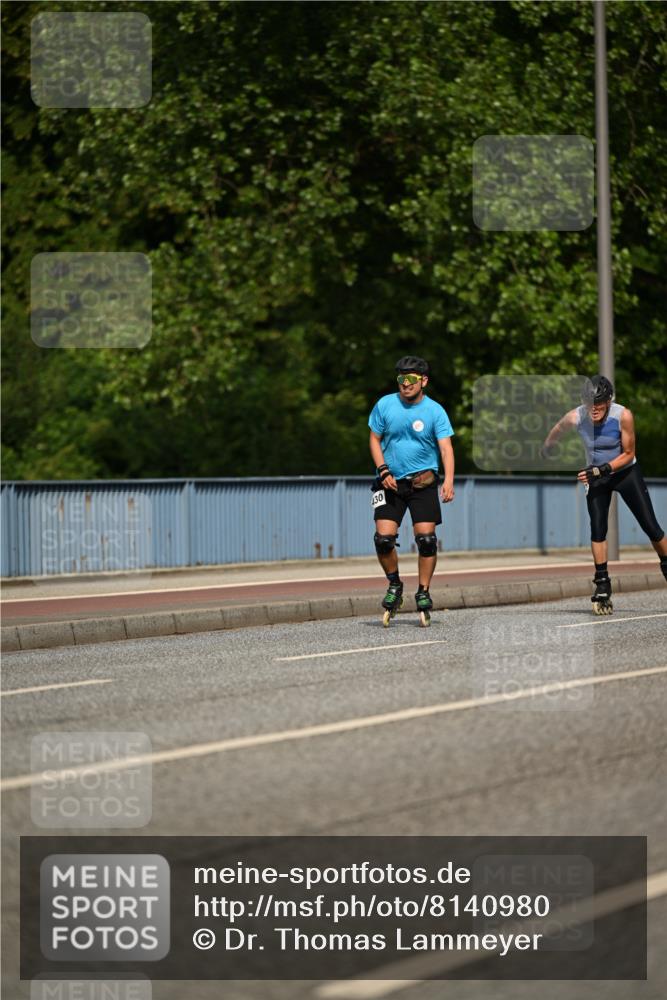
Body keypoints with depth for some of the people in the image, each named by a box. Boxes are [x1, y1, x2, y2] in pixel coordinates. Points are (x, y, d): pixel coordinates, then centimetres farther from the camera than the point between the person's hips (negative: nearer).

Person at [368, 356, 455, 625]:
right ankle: (394, 585, 15)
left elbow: (446, 447, -12)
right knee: (383, 538, -9)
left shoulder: (435, 411, -5)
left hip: (423, 482, -1)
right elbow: (375, 439, 9)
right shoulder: (385, 405, 1)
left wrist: (449, 481, -26)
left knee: (426, 539, -9)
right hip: (391, 482, 1)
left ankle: (423, 593, 7)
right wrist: (383, 471, -6)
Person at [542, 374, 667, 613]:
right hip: (596, 474, 1)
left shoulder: (623, 416, -28)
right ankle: (602, 584, -3)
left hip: (625, 471, -1)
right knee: (597, 529, -12)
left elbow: (628, 453, -17)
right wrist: (545, 449, 20)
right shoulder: (575, 418, -24)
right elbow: (555, 432, 0)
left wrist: (602, 470, -29)